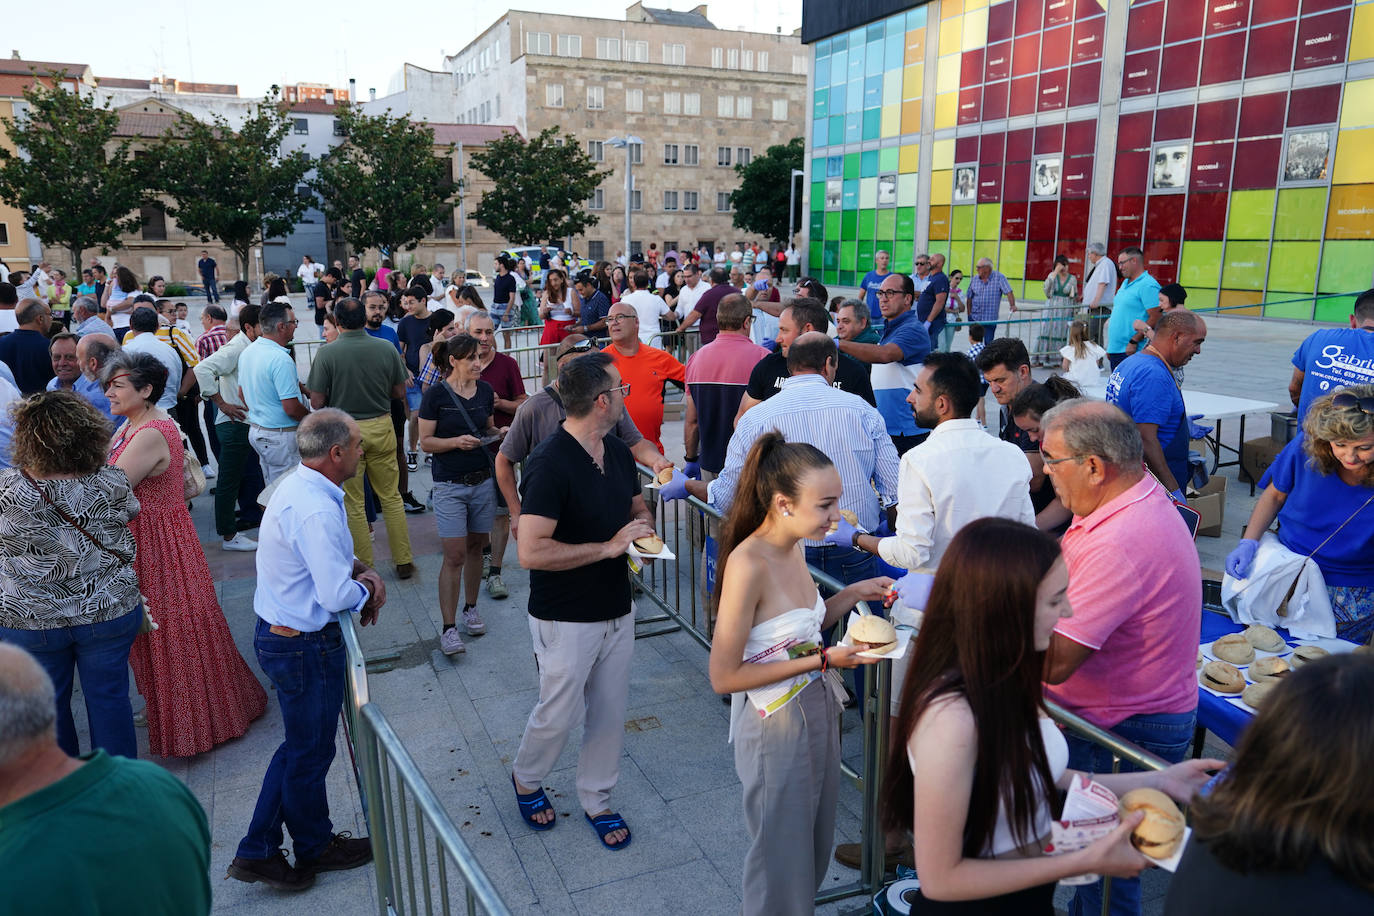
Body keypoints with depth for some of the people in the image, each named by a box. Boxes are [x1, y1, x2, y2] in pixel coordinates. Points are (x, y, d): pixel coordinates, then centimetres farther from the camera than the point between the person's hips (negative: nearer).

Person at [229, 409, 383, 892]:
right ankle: (315, 848, 35)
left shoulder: (295, 488, 4)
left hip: (276, 632, 10)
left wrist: (359, 568, 2)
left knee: (299, 745, 23)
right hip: (306, 647, -10)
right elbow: (337, 596, -30)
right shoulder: (317, 511, -28)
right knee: (310, 752, 12)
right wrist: (367, 590, -8)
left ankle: (258, 852, 31)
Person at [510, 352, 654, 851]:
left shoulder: (618, 453, 2)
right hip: (566, 619, -7)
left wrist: (644, 526, -5)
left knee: (609, 712, 16)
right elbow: (532, 552, -29)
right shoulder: (550, 464, -23)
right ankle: (526, 779, 40)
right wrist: (610, 547, -26)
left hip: (617, 611, 7)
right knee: (559, 713, 10)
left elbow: (638, 505, 19)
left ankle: (596, 800, 36)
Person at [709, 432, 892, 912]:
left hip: (817, 709, 8)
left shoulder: (792, 548, -1)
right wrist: (823, 659, -23)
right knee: (782, 858, 13)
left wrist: (853, 594, -2)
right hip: (777, 726, -8)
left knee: (813, 846, 24)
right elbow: (724, 677, -23)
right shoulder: (748, 565, -27)